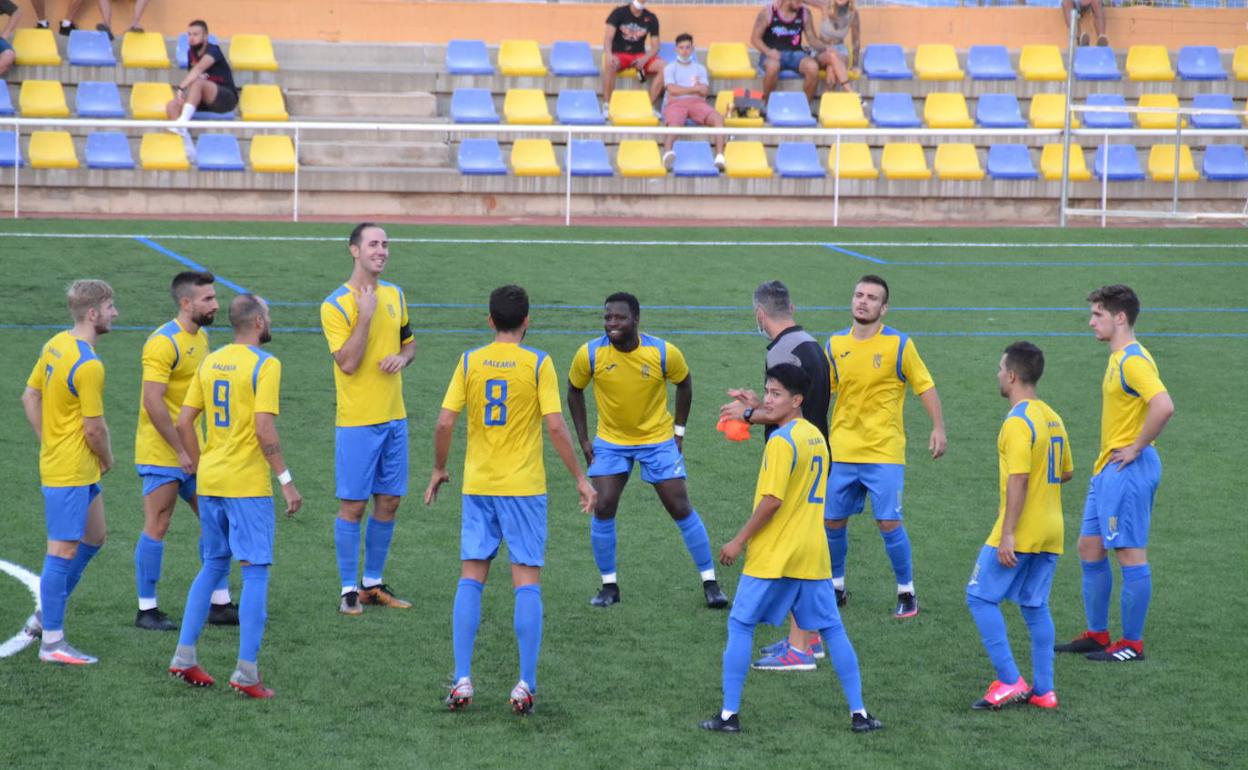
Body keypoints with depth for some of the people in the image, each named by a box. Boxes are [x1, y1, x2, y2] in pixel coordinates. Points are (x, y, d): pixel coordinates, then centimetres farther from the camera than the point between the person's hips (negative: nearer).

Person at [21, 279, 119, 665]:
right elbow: (94, 428, -20)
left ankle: (46, 615, 28)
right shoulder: (88, 365, -22)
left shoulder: (55, 345, 6)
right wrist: (108, 458, -1)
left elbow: (30, 395, 15)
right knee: (63, 551, -3)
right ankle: (52, 641, 3)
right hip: (70, 472, -10)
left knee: (94, 538, 21)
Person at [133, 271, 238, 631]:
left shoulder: (201, 337, 11)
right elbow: (152, 402, -22)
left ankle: (220, 604, 16)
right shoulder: (164, 342, -17)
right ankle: (147, 610, 6)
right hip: (162, 453, -9)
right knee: (157, 527, -3)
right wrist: (181, 450, -20)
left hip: (191, 450, 9)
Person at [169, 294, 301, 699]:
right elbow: (264, 429, -18)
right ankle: (247, 672, -4)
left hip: (210, 483, 7)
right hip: (248, 484, -7)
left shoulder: (210, 362, 9)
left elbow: (184, 422, 10)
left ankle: (184, 656, 16)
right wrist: (286, 480, -13)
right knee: (255, 572, -1)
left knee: (213, 566, 18)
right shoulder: (265, 365, -11)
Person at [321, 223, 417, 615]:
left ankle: (373, 583, 21)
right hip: (357, 421, -6)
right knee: (353, 505, -2)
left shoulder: (395, 295, 9)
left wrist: (402, 358, -2)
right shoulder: (335, 304, -11)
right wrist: (366, 316, -23)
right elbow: (347, 363, -18)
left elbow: (409, 342, 21)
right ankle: (349, 589, 7)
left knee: (388, 503, 10)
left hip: (394, 417, 6)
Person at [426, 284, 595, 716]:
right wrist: (581, 479, -2)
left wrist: (439, 470, 13)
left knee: (471, 579, 8)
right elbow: (555, 427, -11)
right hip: (524, 487, -2)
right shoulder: (537, 364, -6)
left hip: (477, 486, 2)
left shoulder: (469, 362, 1)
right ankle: (526, 685, -2)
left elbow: (444, 424, -2)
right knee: (527, 582, 2)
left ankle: (462, 680, 3)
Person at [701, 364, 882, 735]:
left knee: (740, 627, 3)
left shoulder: (781, 441, -14)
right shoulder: (816, 436, 11)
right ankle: (859, 713, 10)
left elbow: (771, 502, -19)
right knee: (832, 630, 10)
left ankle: (729, 714, 2)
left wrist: (738, 541, -12)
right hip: (813, 555, 7)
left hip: (773, 555, -7)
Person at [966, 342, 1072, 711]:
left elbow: (1018, 479, -22)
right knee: (1035, 607, 13)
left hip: (1020, 533, -8)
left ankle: (1010, 681, -6)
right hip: (1050, 532, 8)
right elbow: (1065, 473, 19)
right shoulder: (1052, 417, 11)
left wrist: (1007, 534, -23)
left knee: (981, 597, 0)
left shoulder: (1018, 421, -16)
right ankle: (1043, 690, 12)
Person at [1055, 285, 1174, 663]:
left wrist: (1137, 447, -21)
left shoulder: (1133, 361, -18)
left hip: (1127, 471, -11)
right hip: (1107, 469, 11)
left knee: (1131, 554, -4)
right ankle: (1097, 634, 22)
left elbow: (1163, 406, -31)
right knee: (1089, 548, 14)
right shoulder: (1118, 359, 14)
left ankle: (1132, 643, 2)